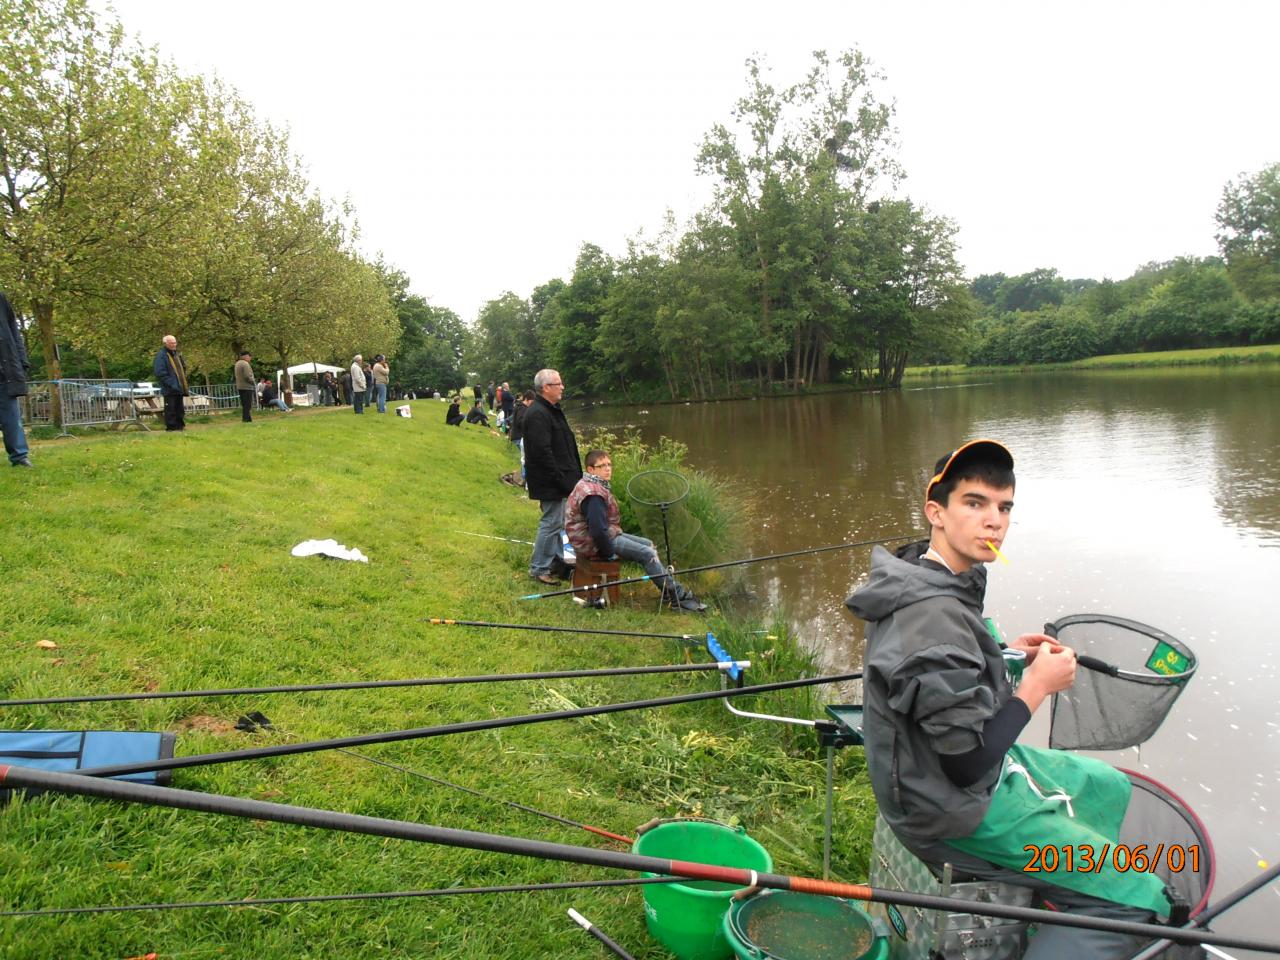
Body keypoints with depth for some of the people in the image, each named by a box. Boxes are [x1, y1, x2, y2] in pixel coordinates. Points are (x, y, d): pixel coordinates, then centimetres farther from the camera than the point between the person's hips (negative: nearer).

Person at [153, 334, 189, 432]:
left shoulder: (177, 354, 17)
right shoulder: (161, 355, -8)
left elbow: (183, 368, 26)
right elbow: (159, 372, -16)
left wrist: (183, 382, 13)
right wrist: (171, 383, -20)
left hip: (179, 388, 8)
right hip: (169, 389, -8)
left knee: (180, 409, 11)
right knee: (170, 409, -6)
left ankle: (180, 426, 18)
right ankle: (171, 427, -3)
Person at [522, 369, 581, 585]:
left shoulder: (551, 410, 15)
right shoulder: (537, 414, -19)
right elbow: (542, 452, -25)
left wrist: (573, 476, 18)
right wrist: (560, 479, -23)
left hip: (559, 479, 10)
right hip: (550, 482, -10)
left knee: (556, 521, 19)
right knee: (552, 522, -4)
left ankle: (557, 559, 31)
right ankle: (539, 568, 5)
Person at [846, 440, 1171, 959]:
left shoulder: (924, 581, -1)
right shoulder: (934, 616, -32)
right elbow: (969, 761, -29)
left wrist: (1003, 654, 3)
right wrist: (1037, 686, -18)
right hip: (956, 806, -10)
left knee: (1109, 787, 26)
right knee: (1133, 894, -3)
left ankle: (1056, 898, 34)